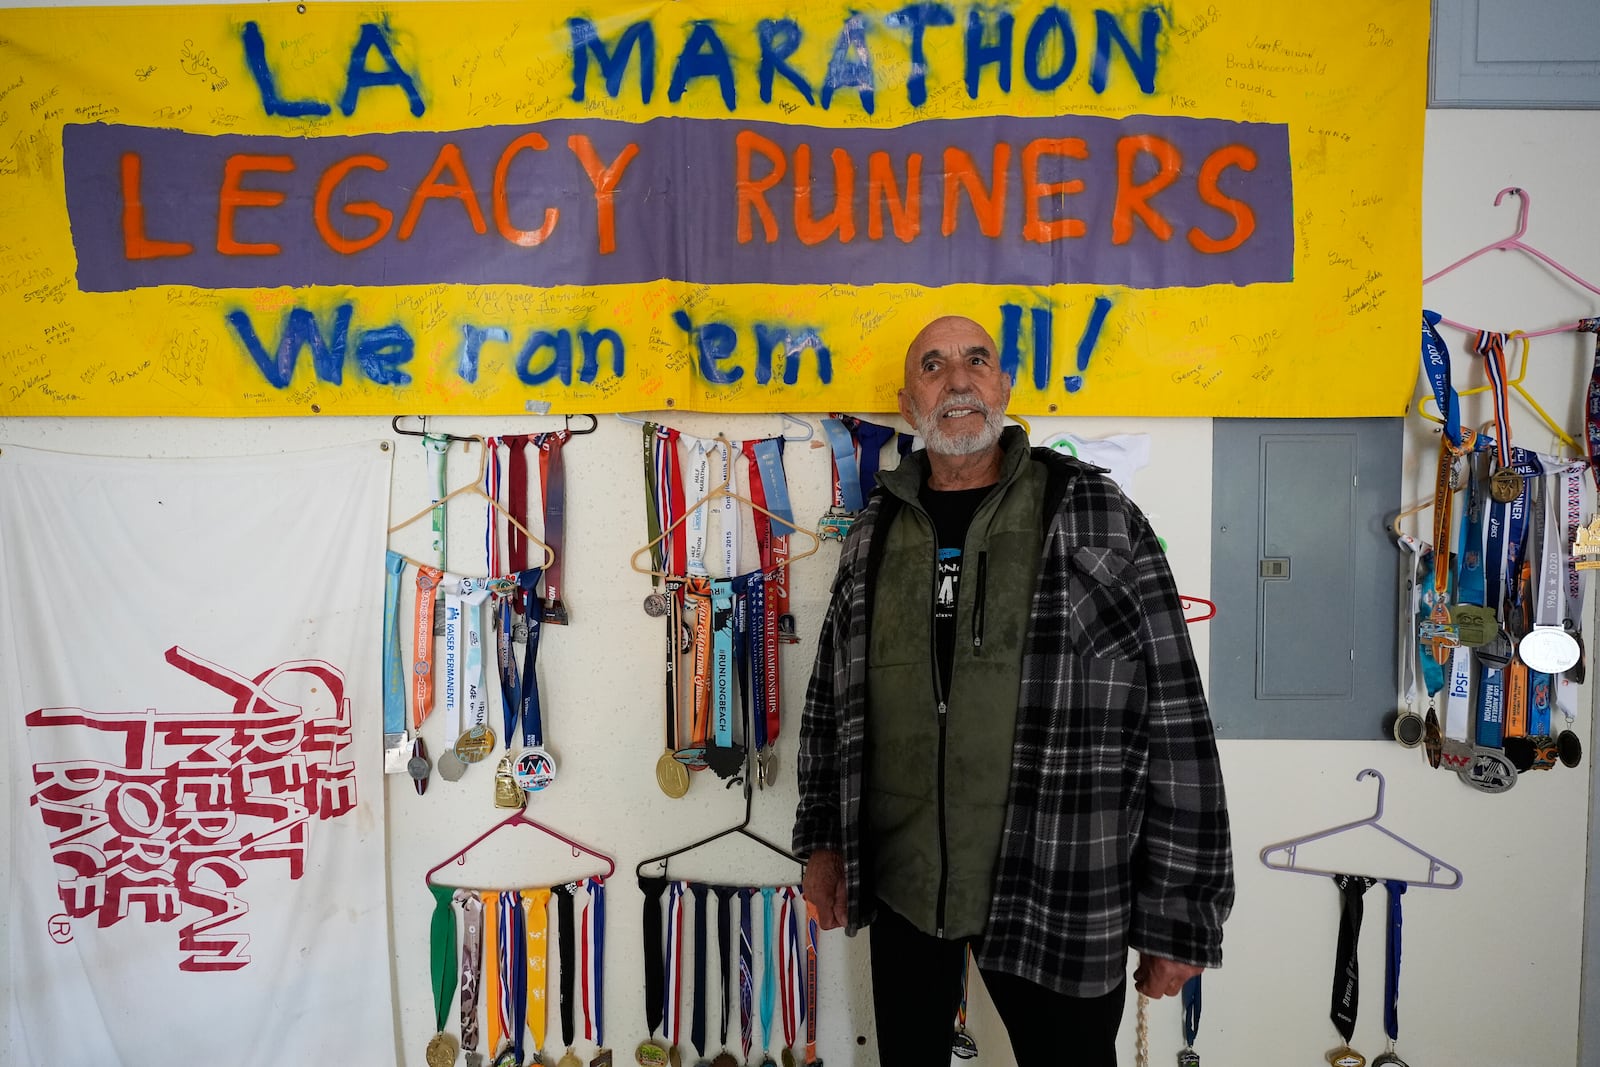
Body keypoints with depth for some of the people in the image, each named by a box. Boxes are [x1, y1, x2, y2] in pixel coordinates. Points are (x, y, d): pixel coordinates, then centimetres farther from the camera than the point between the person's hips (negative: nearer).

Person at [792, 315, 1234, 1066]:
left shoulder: (1099, 520, -8)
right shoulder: (875, 534, 4)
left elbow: (1176, 723, -9)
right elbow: (830, 700, 13)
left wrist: (1179, 918, -10)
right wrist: (822, 840, 10)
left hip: (1056, 900, -3)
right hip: (898, 885, 4)